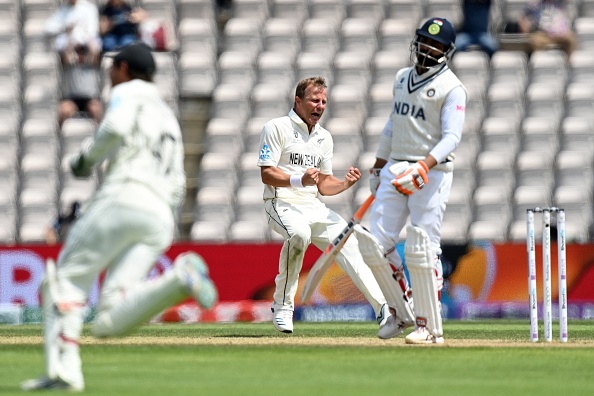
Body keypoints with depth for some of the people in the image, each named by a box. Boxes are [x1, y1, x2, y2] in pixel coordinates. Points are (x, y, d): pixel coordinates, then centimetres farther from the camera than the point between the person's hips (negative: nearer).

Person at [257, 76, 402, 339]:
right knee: (299, 233, -37)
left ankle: (383, 310, -22)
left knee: (349, 243, -13)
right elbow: (267, 174, -10)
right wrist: (299, 181, -27)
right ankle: (282, 306, -24)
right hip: (282, 204, -6)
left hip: (314, 208, 6)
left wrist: (345, 184, 0)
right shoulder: (277, 128, -2)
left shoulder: (324, 137, 19)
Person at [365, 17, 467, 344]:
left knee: (421, 250, -10)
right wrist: (378, 167, 25)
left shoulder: (451, 88, -7)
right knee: (375, 244, -1)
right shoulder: (402, 78, 15)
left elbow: (451, 137, -16)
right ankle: (401, 312, 16)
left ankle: (430, 327, -2)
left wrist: (425, 165, -31)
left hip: (432, 173, -7)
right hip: (395, 170, 7)